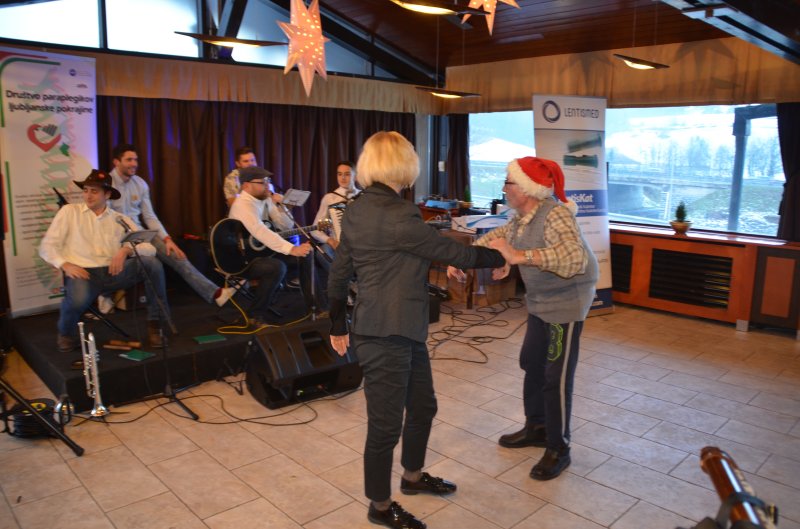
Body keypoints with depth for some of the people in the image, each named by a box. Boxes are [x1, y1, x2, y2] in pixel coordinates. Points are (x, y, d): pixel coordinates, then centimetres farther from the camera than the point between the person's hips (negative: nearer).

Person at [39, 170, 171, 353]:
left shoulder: (120, 219, 14)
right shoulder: (69, 211, 10)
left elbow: (150, 247, 3)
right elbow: (47, 246, 5)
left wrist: (126, 250, -17)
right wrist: (66, 265, -13)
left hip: (113, 272, 2)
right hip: (83, 272, -2)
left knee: (152, 263, -24)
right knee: (78, 300, -37)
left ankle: (155, 323, -12)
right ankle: (66, 334, 2)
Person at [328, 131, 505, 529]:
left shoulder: (357, 211, 6)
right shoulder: (398, 216, -21)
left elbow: (338, 276, 11)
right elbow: (452, 252, -12)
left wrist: (338, 327, 20)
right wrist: (502, 256, 5)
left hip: (404, 332, 9)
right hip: (384, 337, -9)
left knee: (423, 406, 23)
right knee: (386, 424, 8)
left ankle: (413, 476, 45)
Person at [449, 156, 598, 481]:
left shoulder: (555, 215, -26)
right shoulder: (523, 217, 1)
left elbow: (575, 256, -42)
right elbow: (496, 237, 13)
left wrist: (519, 256, -49)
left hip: (565, 303, -9)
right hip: (540, 301, 9)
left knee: (557, 377, -1)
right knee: (531, 364, 18)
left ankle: (559, 449, 16)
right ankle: (536, 427, 36)